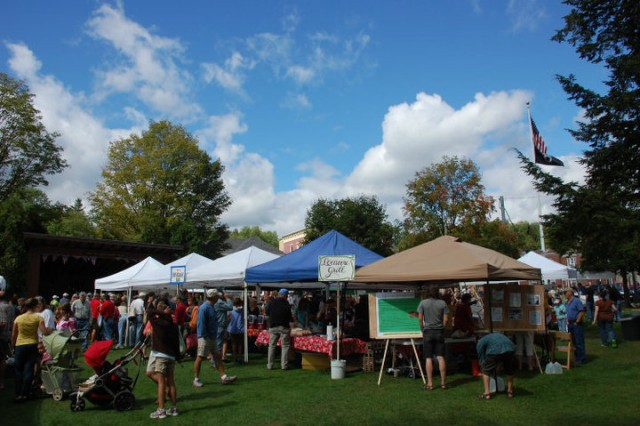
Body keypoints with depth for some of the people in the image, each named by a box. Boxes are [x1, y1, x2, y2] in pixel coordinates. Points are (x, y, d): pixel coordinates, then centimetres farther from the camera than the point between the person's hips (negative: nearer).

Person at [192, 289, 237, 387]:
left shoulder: (211, 307, 11)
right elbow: (201, 323, -22)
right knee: (200, 357, 2)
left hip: (212, 337, 10)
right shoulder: (204, 308, -19)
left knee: (217, 357, 9)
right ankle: (196, 380, 14)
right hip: (205, 337, -10)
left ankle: (224, 377, 13)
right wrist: (204, 336, -21)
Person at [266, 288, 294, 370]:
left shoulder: (271, 303, 1)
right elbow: (289, 315, -5)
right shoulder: (286, 303, -9)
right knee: (285, 346, 4)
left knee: (272, 345, 10)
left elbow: (266, 313, 12)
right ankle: (284, 365, 3)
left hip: (273, 327, 3)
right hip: (284, 327, -3)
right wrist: (292, 320, 16)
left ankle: (269, 365, 12)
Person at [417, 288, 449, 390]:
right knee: (441, 357, 6)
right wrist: (441, 328, 12)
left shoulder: (423, 303, -3)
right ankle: (443, 382, 9)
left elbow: (420, 318, -5)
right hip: (439, 332, 2)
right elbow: (446, 319, -1)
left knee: (428, 358, 1)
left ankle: (430, 383, 3)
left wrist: (423, 330, 7)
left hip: (428, 331, -2)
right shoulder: (443, 303, 1)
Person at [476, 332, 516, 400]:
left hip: (494, 351, -4)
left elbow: (482, 359, 21)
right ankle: (510, 391, 35)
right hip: (509, 348, 5)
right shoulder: (497, 335, 42)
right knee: (509, 371, 28)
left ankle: (487, 393, 9)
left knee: (486, 371, 14)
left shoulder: (480, 342, 26)